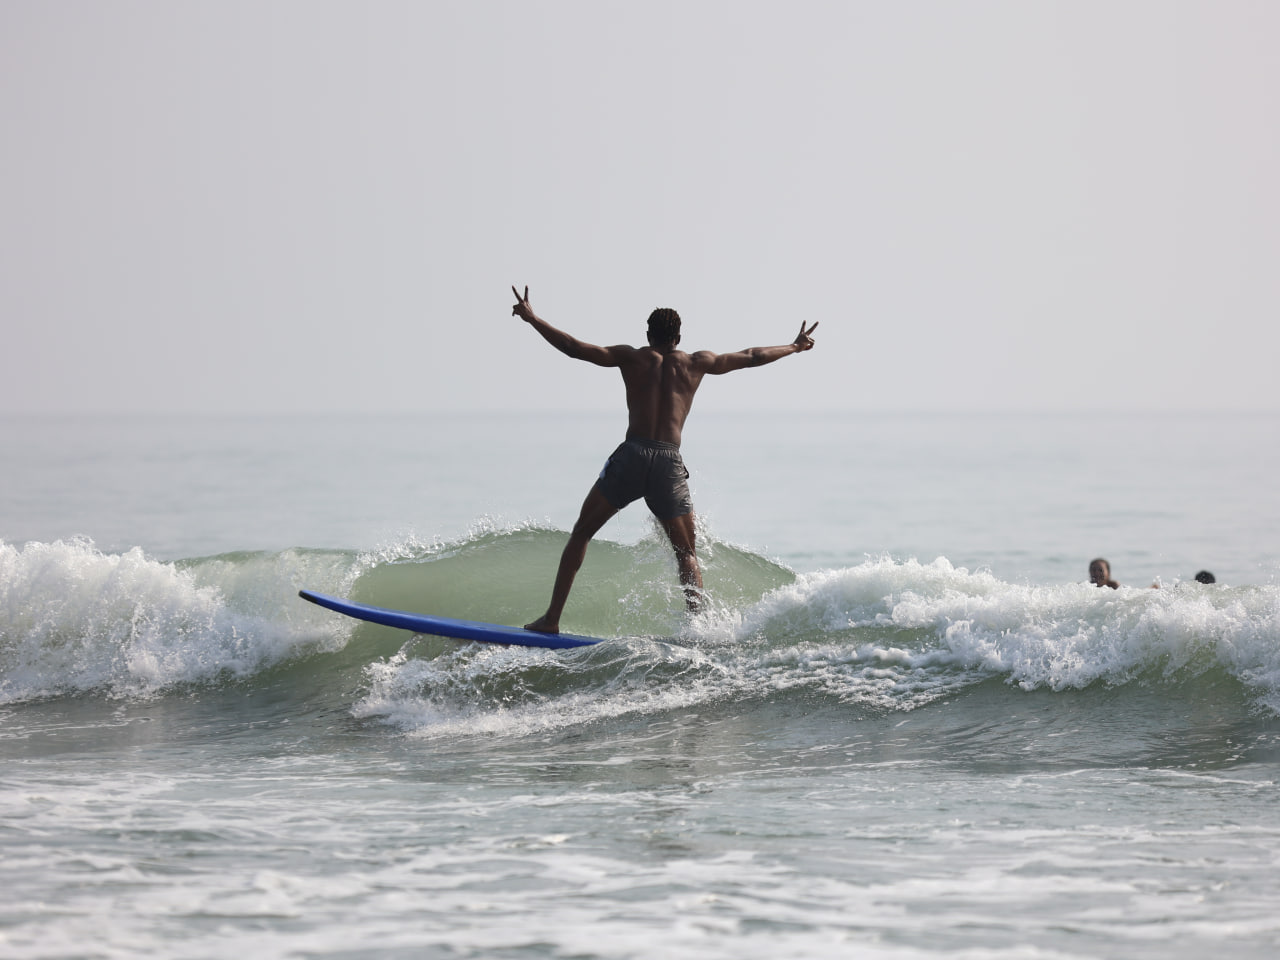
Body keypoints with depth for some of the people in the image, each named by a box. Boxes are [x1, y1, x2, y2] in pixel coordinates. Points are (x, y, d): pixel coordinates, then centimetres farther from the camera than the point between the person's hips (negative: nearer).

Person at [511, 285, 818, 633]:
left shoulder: (631, 357, 10)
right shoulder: (696, 363, 15)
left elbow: (576, 349, 0)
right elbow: (751, 357, 25)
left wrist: (532, 319, 5)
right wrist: (795, 347, 39)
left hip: (632, 455, -1)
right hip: (669, 463, 1)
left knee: (581, 533, 12)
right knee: (687, 553, 13)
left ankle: (551, 618, 7)